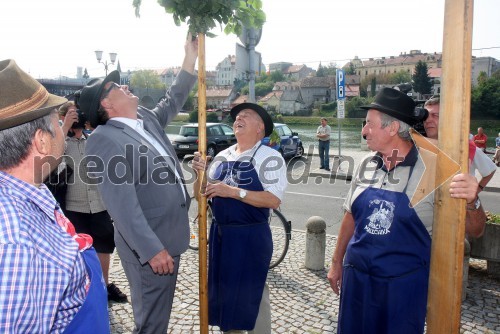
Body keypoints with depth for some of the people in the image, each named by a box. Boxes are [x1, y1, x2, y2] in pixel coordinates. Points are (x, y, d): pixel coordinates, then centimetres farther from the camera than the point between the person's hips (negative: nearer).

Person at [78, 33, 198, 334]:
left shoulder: (147, 119, 10)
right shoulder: (104, 139, -16)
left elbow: (173, 101, 27)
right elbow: (121, 202, -23)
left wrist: (190, 59, 23)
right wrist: (151, 248, -26)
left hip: (170, 237, 8)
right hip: (148, 245, -8)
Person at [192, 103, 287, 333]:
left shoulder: (270, 157, -10)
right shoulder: (222, 156, 9)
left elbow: (273, 200, -21)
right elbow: (201, 195, 11)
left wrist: (233, 191, -24)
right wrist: (200, 174, -8)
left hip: (251, 236, -6)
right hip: (219, 233, 6)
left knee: (251, 294, 9)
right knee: (223, 290, 20)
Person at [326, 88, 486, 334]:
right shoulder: (367, 167, 0)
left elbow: (474, 230, -9)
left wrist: (471, 202, -31)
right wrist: (337, 262, 16)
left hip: (404, 284, -4)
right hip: (356, 277, 4)